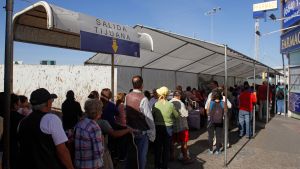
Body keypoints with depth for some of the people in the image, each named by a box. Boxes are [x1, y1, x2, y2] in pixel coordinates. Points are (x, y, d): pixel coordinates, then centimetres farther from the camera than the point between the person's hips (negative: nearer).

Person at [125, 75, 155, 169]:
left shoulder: (127, 97, -3)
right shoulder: (143, 99, -18)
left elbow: (124, 113, 0)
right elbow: (149, 118, -17)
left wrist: (128, 127, 9)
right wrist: (152, 134, -9)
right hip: (142, 131, -5)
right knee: (141, 155, 10)